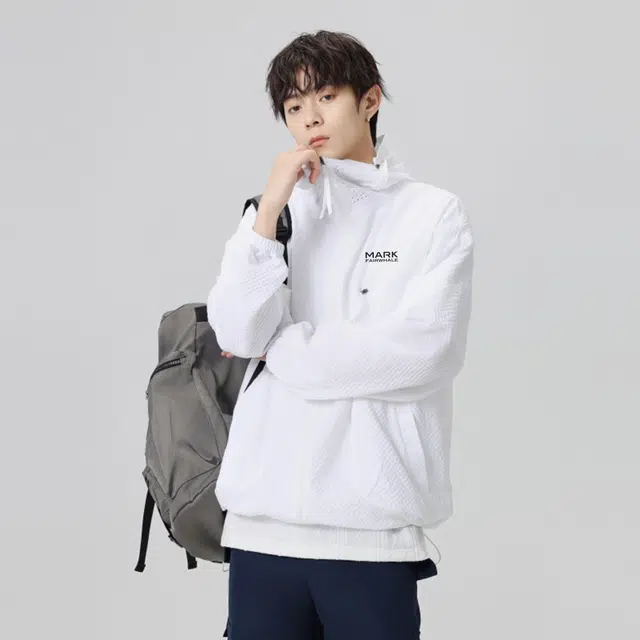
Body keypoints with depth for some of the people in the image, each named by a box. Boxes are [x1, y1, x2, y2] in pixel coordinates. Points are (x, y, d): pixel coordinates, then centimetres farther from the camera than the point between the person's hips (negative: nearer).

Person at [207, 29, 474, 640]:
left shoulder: (434, 213, 2)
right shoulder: (278, 212, 11)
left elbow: (425, 349, -11)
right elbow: (238, 334, -1)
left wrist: (281, 348, -2)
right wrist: (272, 204, -9)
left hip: (373, 522, -2)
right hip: (264, 519, 3)